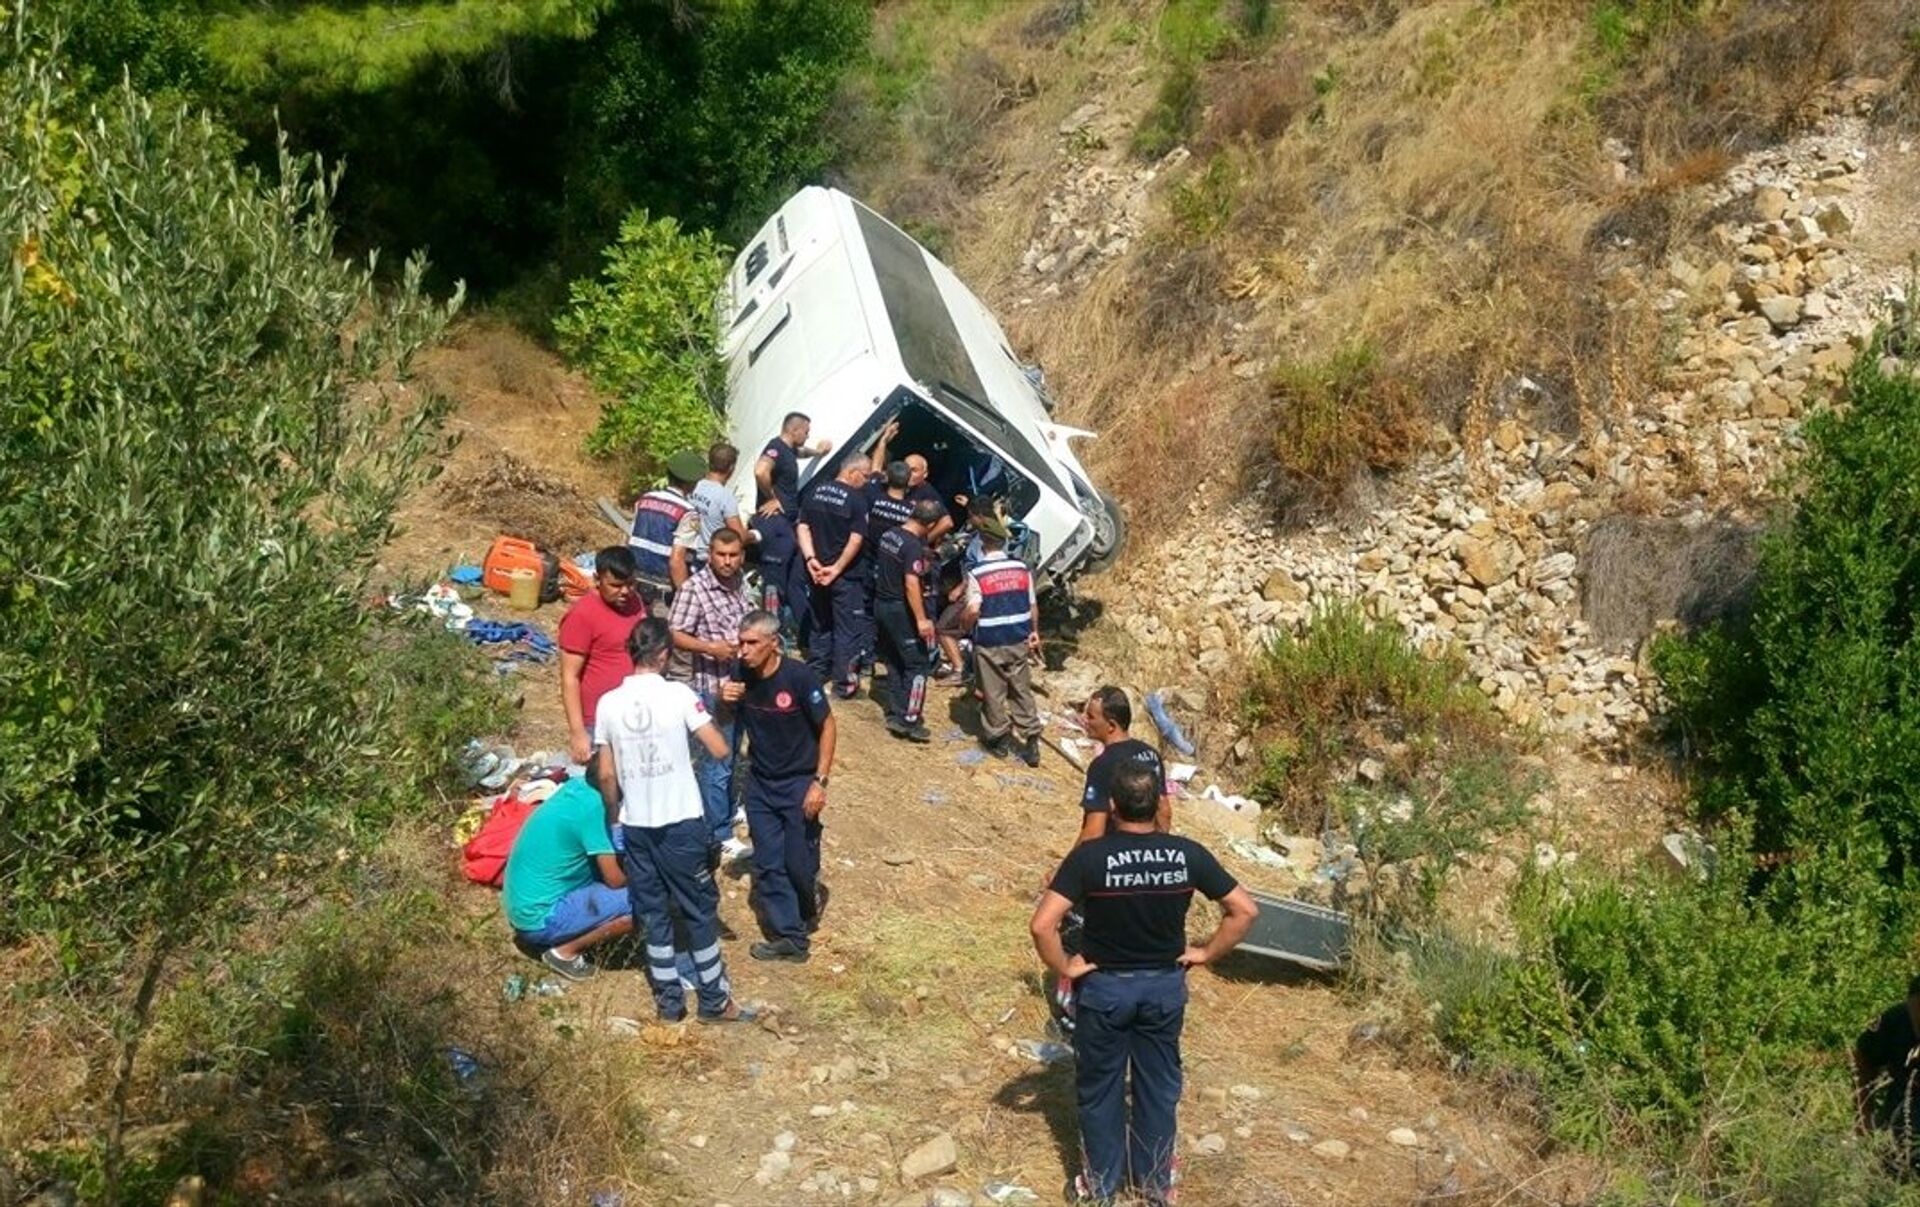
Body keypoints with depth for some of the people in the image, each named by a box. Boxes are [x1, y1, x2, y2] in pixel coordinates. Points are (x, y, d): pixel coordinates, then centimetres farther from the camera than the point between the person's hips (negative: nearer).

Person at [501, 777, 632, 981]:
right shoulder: (592, 806, -22)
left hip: (522, 905, 9)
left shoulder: (577, 786, 4)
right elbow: (614, 879, -17)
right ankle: (565, 952, -3)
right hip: (539, 917, -9)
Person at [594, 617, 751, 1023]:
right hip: (681, 822, -3)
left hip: (636, 825, 3)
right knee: (700, 909, 10)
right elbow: (720, 750, -10)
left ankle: (669, 1000, 20)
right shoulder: (678, 695, -12)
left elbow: (605, 775, 2)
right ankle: (714, 1000, 17)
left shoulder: (609, 703, -2)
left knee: (654, 912, 14)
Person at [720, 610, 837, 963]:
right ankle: (788, 936, 15)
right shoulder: (741, 676, -9)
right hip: (760, 782, 4)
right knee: (767, 866, 5)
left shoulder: (799, 676, -22)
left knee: (799, 865, 1)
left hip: (799, 782, -4)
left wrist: (820, 782, -16)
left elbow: (827, 726, -12)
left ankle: (811, 898, 33)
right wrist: (725, 702, -17)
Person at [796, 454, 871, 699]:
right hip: (847, 576, -6)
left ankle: (815, 675, 27)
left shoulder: (816, 492, 4)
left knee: (819, 624, 19)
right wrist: (837, 568, -15)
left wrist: (811, 559, -4)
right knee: (848, 628, 3)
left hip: (818, 571, 6)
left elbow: (802, 527, 2)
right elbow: (856, 540, -19)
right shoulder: (856, 499, -14)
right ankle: (844, 683, 5)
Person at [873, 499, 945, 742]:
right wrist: (921, 619, -28)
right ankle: (909, 721, 0)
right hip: (900, 610, -9)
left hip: (881, 604, 9)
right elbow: (911, 584, -28)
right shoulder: (913, 546, -22)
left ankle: (895, 714, 22)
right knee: (917, 664, 0)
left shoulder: (889, 534, 5)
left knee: (894, 662, 18)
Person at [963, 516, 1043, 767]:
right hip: (1019, 640, 3)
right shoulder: (1022, 568, -2)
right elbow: (1033, 607, 4)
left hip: (989, 644, -3)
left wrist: (966, 627, 3)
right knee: (1022, 690, 12)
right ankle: (1030, 742, 12)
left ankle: (999, 739, 21)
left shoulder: (976, 574, -13)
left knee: (993, 692, 11)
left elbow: (973, 611, -18)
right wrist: (1034, 632, 19)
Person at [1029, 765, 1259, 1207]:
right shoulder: (1188, 854, -13)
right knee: (1158, 1087, 19)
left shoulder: (1090, 856, -21)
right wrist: (1205, 952, 1)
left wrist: (1064, 967, -11)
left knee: (1100, 1088, 16)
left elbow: (1042, 925, -27)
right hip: (1165, 986, 2)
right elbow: (1245, 910, -8)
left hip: (1104, 987, -2)